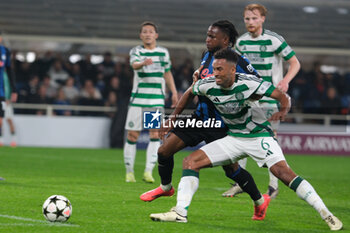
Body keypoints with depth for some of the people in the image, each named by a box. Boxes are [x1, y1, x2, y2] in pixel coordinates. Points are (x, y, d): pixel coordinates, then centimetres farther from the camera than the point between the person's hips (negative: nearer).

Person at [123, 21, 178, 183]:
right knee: (132, 135, -1)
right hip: (138, 98, -2)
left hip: (157, 100, 2)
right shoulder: (136, 51, -2)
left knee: (155, 134, -11)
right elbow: (134, 64, -24)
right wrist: (143, 63, -46)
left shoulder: (163, 52, 9)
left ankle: (148, 172, -12)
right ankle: (129, 172, 11)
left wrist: (174, 93, 18)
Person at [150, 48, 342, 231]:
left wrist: (283, 112, -37)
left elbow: (283, 97, -16)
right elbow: (189, 93, 13)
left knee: (283, 172, -24)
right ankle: (180, 212, -8)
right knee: (190, 162, -7)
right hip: (233, 139, 5)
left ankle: (326, 215, -19)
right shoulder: (207, 86, -10)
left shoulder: (249, 83, -22)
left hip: (259, 136, -5)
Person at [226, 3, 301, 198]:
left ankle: (274, 186, 4)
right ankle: (240, 183, 9)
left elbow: (295, 63, -6)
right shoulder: (241, 41, 7)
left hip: (270, 97, -5)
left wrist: (286, 80, -22)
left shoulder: (274, 40, -10)